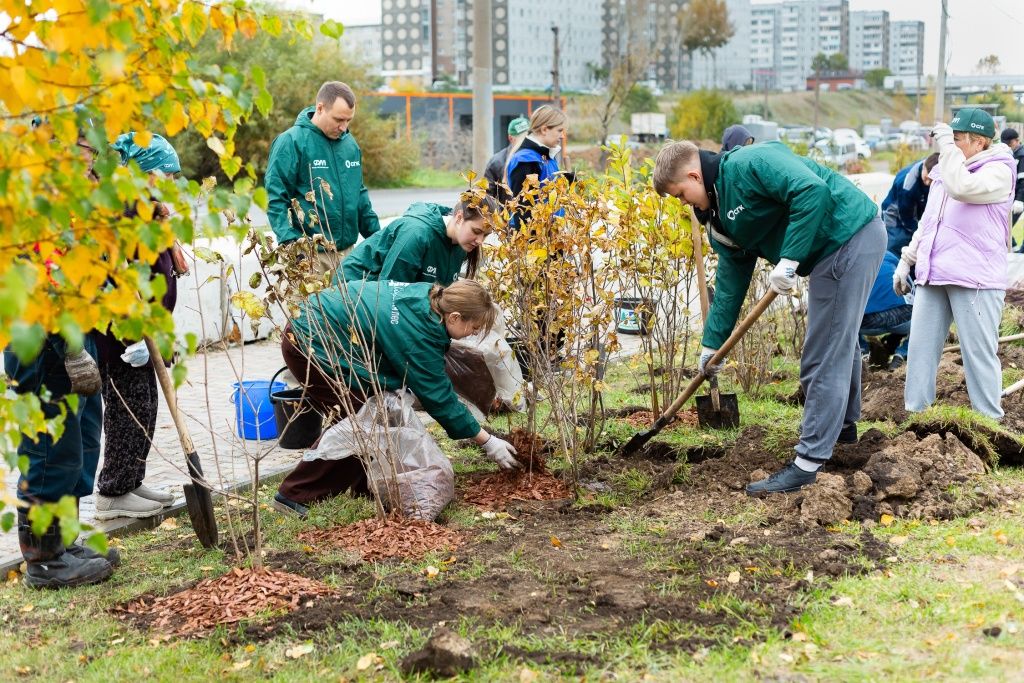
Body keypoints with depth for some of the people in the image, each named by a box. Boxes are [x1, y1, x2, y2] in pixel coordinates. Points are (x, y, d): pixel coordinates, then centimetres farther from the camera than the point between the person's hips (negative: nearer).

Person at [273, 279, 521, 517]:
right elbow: (438, 397, -18)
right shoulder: (418, 334, -25)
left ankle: (366, 487, 17)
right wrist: (488, 442, -12)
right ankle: (296, 495, -2)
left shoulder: (425, 294, -3)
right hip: (310, 346, -9)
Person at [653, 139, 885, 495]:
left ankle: (808, 462, -2)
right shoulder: (721, 219, 11)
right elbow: (730, 282, 18)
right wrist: (711, 344, 19)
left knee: (824, 359, -7)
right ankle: (844, 424, 48)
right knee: (840, 342, 27)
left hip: (851, 238, -10)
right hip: (835, 251, 10)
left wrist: (789, 259, -28)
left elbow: (814, 191, -30)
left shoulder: (749, 164, -18)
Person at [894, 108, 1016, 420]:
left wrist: (946, 144, -16)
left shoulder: (998, 171, -5)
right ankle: (915, 414, 12)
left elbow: (962, 188, -25)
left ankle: (990, 422, 6)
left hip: (975, 278, -7)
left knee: (979, 353, -3)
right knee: (920, 348, 6)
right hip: (932, 276, 7)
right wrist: (906, 261, 21)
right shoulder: (944, 171, 18)